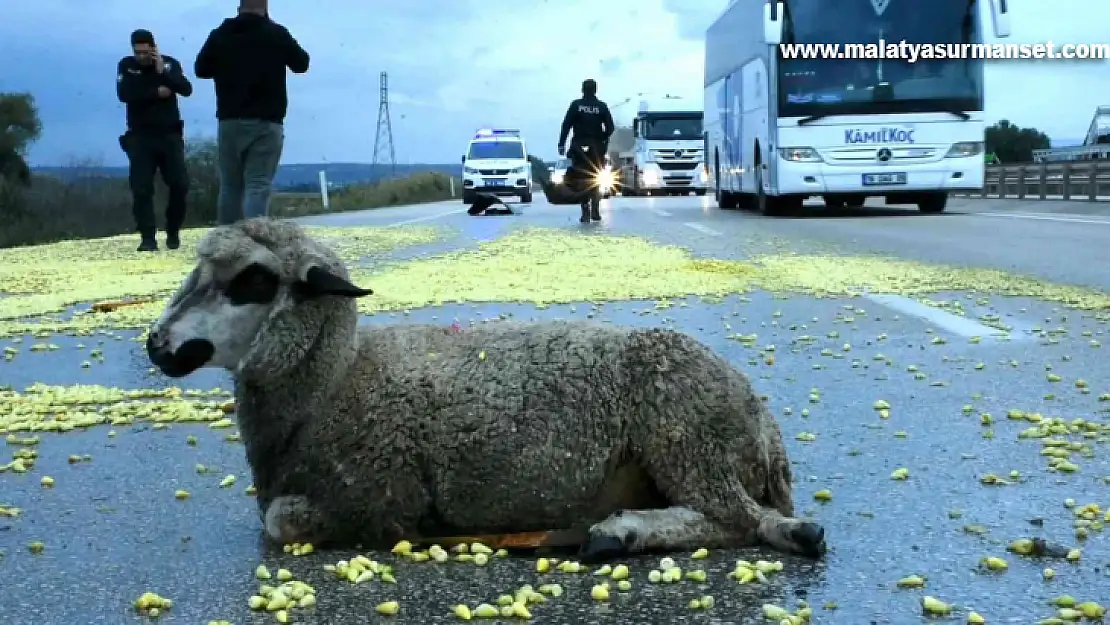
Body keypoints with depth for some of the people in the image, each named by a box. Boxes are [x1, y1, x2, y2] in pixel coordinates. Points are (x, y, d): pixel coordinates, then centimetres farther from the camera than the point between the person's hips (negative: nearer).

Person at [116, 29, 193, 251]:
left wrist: (163, 72, -20)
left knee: (180, 185, -2)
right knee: (141, 189, -7)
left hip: (170, 135, 1)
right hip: (140, 137, -1)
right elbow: (124, 94, -13)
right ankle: (148, 237, -4)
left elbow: (187, 90, -11)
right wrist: (156, 93, -13)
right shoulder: (126, 65, 3)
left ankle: (173, 232, 15)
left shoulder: (170, 63, 4)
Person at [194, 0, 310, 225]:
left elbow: (200, 69, 15)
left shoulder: (219, 35, 4)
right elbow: (302, 63, 11)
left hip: (229, 122, 3)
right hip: (266, 123, -3)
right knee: (258, 185, -7)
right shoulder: (277, 33, -3)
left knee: (230, 186, 11)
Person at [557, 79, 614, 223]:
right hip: (597, 147, 1)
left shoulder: (576, 105, -2)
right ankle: (595, 211, 8)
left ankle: (586, 212, -4)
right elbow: (610, 128, -3)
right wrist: (602, 139, 13)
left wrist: (561, 144, -4)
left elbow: (566, 125, -6)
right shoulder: (602, 106, 0)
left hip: (579, 147, -1)